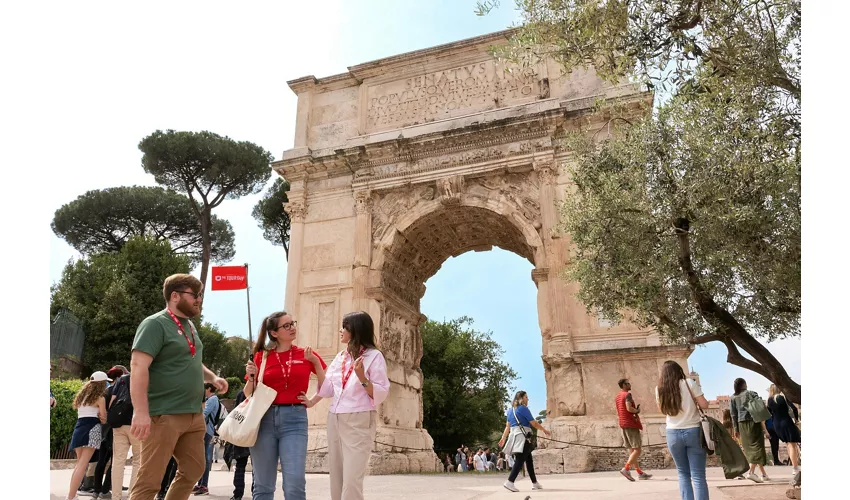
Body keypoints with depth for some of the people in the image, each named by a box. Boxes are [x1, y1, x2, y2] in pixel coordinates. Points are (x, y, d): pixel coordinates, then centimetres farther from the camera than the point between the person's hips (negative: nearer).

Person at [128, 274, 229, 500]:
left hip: (194, 415, 9)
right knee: (150, 480, -2)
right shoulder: (156, 324, -10)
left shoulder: (189, 325, 16)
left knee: (193, 471, 14)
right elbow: (138, 366, -20)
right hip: (164, 415, -9)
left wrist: (212, 377, 9)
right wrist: (141, 412, -28)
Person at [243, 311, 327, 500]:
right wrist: (251, 377, -6)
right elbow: (249, 394, 13)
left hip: (294, 419, -1)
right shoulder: (262, 356, 7)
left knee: (295, 484, -9)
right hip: (265, 419, 1)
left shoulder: (306, 354, 6)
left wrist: (316, 362, -6)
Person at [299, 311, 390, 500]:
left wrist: (362, 378, -24)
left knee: (351, 480, -10)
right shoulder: (340, 356, 14)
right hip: (335, 420, 7)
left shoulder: (374, 356, -7)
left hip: (359, 421, -7)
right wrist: (312, 401, 5)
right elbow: (327, 385, 17)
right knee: (337, 478, 10)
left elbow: (381, 395, -11)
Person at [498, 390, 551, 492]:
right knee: (520, 460, -12)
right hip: (522, 436, -9)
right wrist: (544, 430, 7)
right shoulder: (523, 408, -8)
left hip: (514, 435, 9)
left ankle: (534, 483, 22)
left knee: (528, 459, 16)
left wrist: (503, 438, 15)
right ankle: (510, 482, -23)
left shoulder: (510, 410, 17)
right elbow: (534, 424, -7)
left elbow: (507, 426, 16)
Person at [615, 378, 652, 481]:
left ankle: (640, 473, 14)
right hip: (631, 424, -9)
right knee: (637, 450, -7)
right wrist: (637, 410, -8)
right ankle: (626, 469, -17)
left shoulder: (617, 397, 16)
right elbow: (629, 408, -26)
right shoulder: (627, 394, -11)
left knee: (632, 450, 10)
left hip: (622, 425, 9)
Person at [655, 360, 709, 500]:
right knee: (698, 476, 0)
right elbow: (704, 405, -6)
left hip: (673, 434, 2)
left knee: (683, 474, 14)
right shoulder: (689, 383, -5)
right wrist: (694, 399, 13)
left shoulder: (659, 389, 2)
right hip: (693, 431, -2)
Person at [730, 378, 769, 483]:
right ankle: (751, 472, -19)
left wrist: (736, 429, 11)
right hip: (753, 422, -4)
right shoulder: (752, 393, 0)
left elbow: (733, 415, 5)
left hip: (742, 424, 4)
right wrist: (764, 427, -7)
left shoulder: (733, 397, 8)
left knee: (750, 449, 10)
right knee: (757, 447, -4)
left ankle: (763, 474, 17)